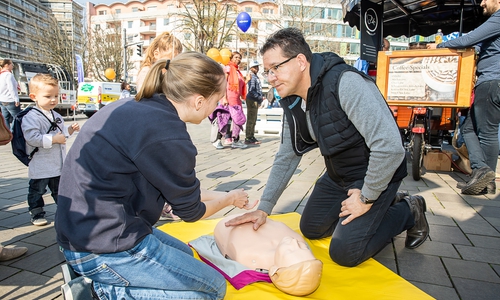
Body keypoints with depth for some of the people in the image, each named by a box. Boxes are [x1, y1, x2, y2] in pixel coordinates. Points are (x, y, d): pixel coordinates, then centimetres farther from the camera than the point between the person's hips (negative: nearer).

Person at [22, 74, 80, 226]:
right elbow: (32, 138, -25)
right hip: (40, 166, -6)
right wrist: (54, 139, -26)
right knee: (37, 190, 9)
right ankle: (37, 214, 24)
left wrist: (70, 129, 4)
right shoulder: (31, 117, -16)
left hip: (59, 163, 6)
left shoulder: (56, 116, 10)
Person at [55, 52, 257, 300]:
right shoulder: (167, 135, -25)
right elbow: (189, 211, -8)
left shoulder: (136, 108, 3)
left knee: (184, 253, 27)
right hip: (104, 249, -9)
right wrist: (230, 199, 10)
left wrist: (220, 195, 18)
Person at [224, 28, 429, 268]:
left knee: (344, 251, -12)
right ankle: (380, 211, 25)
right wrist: (263, 209, -3)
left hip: (377, 173, -8)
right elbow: (287, 157, 2)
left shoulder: (346, 83, -30)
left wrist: (366, 198, -21)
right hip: (337, 174, 8)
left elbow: (390, 146, -33)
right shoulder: (292, 101, -4)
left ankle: (409, 212, 11)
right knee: (310, 229, 14)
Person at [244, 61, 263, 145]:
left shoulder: (256, 77, 19)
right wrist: (259, 98, -16)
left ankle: (252, 137, 20)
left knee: (253, 120, 13)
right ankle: (248, 138, -6)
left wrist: (260, 98, 12)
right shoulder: (252, 77, -12)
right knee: (250, 120, -9)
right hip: (252, 100, -10)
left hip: (255, 100, 10)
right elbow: (251, 90, -22)